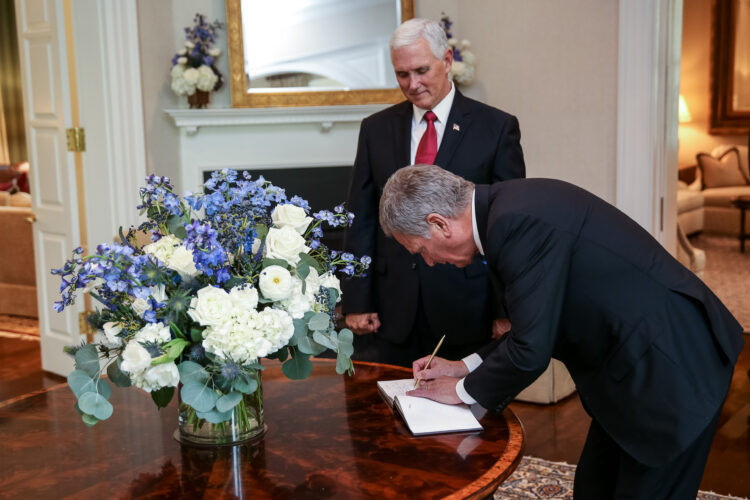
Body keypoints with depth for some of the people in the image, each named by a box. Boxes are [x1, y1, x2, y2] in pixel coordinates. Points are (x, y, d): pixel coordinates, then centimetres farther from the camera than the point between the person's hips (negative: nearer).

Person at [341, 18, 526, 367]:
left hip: (468, 310, -2)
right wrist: (356, 301, 2)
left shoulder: (497, 127, -2)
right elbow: (360, 220, 7)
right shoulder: (376, 129, 6)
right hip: (394, 310, 3)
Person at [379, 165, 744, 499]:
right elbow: (538, 322, 15)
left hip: (672, 362, -10)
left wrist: (464, 390, -5)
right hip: (637, 360, 10)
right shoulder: (511, 206, 5)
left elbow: (531, 350, -23)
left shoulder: (517, 221, -25)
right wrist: (465, 367, 11)